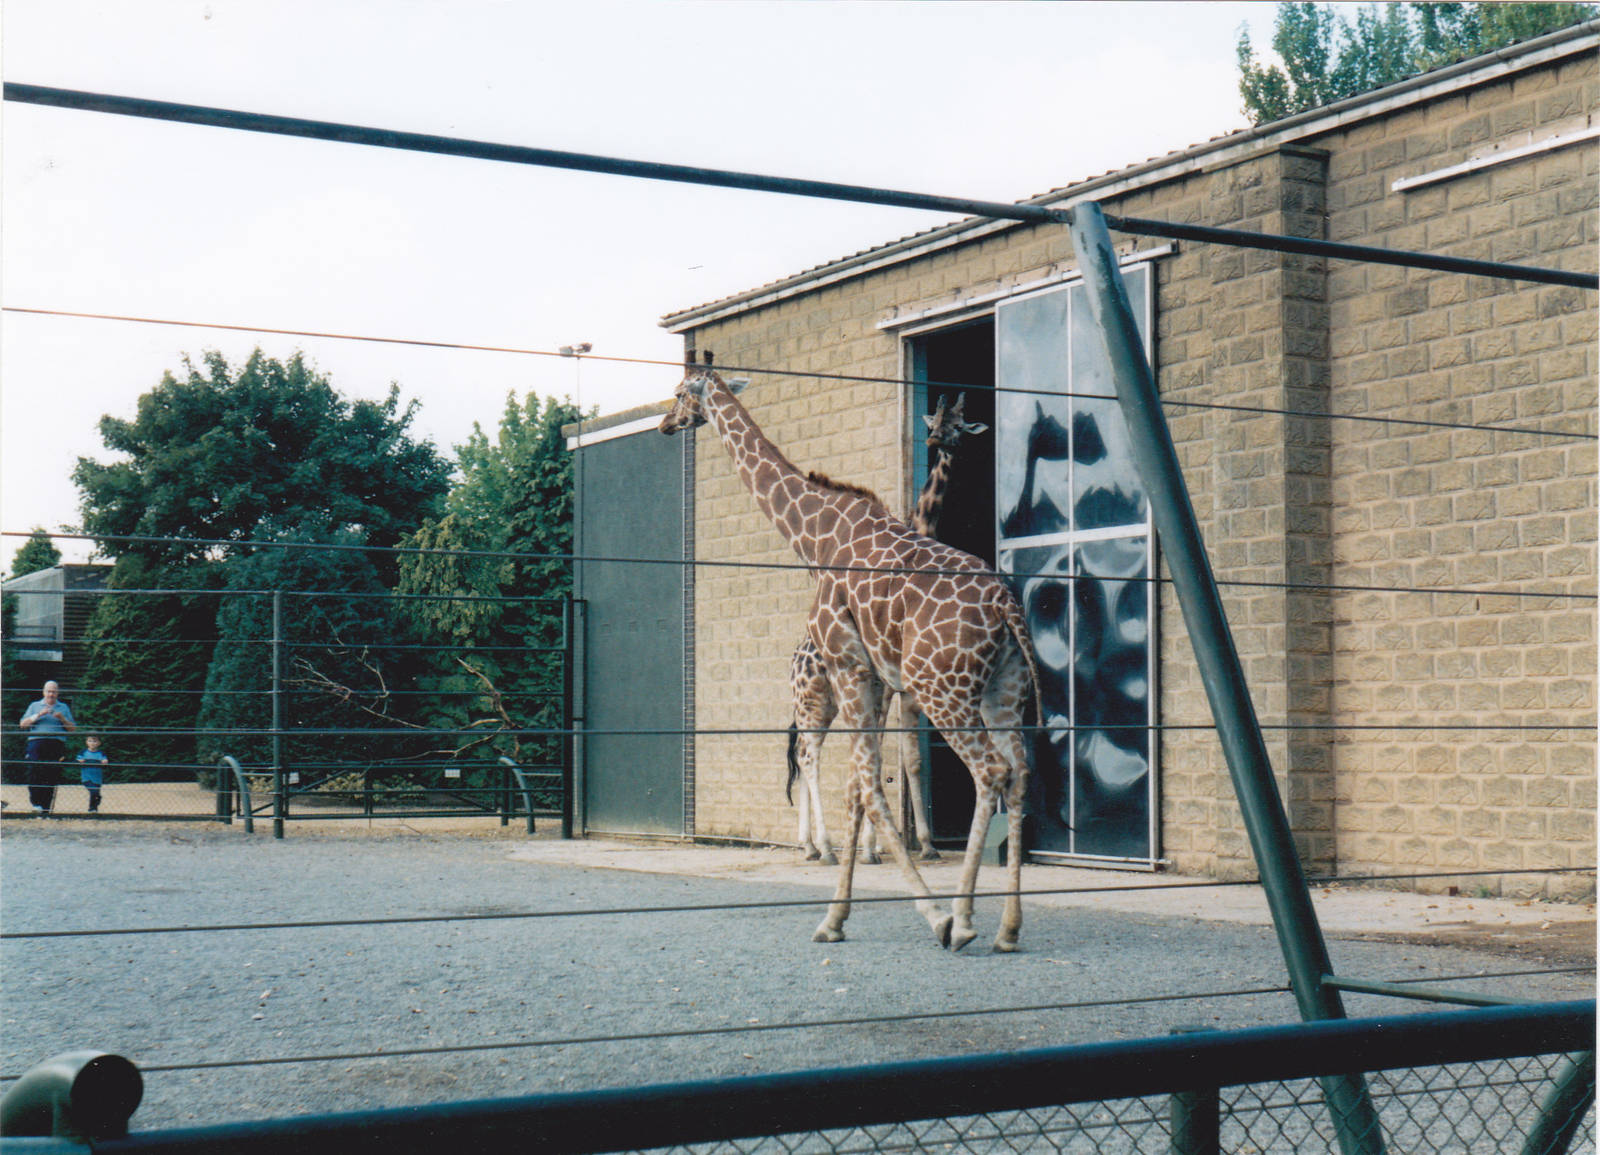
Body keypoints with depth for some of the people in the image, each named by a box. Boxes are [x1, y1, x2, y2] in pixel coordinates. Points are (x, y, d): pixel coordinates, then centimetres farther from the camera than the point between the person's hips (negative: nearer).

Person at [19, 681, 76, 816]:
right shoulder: (34, 706, 19)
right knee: (34, 774, -17)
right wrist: (38, 715, -5)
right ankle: (36, 803, -10)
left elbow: (73, 728, 15)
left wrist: (62, 719, -3)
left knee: (52, 778, -6)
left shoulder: (64, 708, 20)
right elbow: (23, 724, 8)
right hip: (36, 743, 0)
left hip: (56, 744, 0)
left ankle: (46, 809, -3)